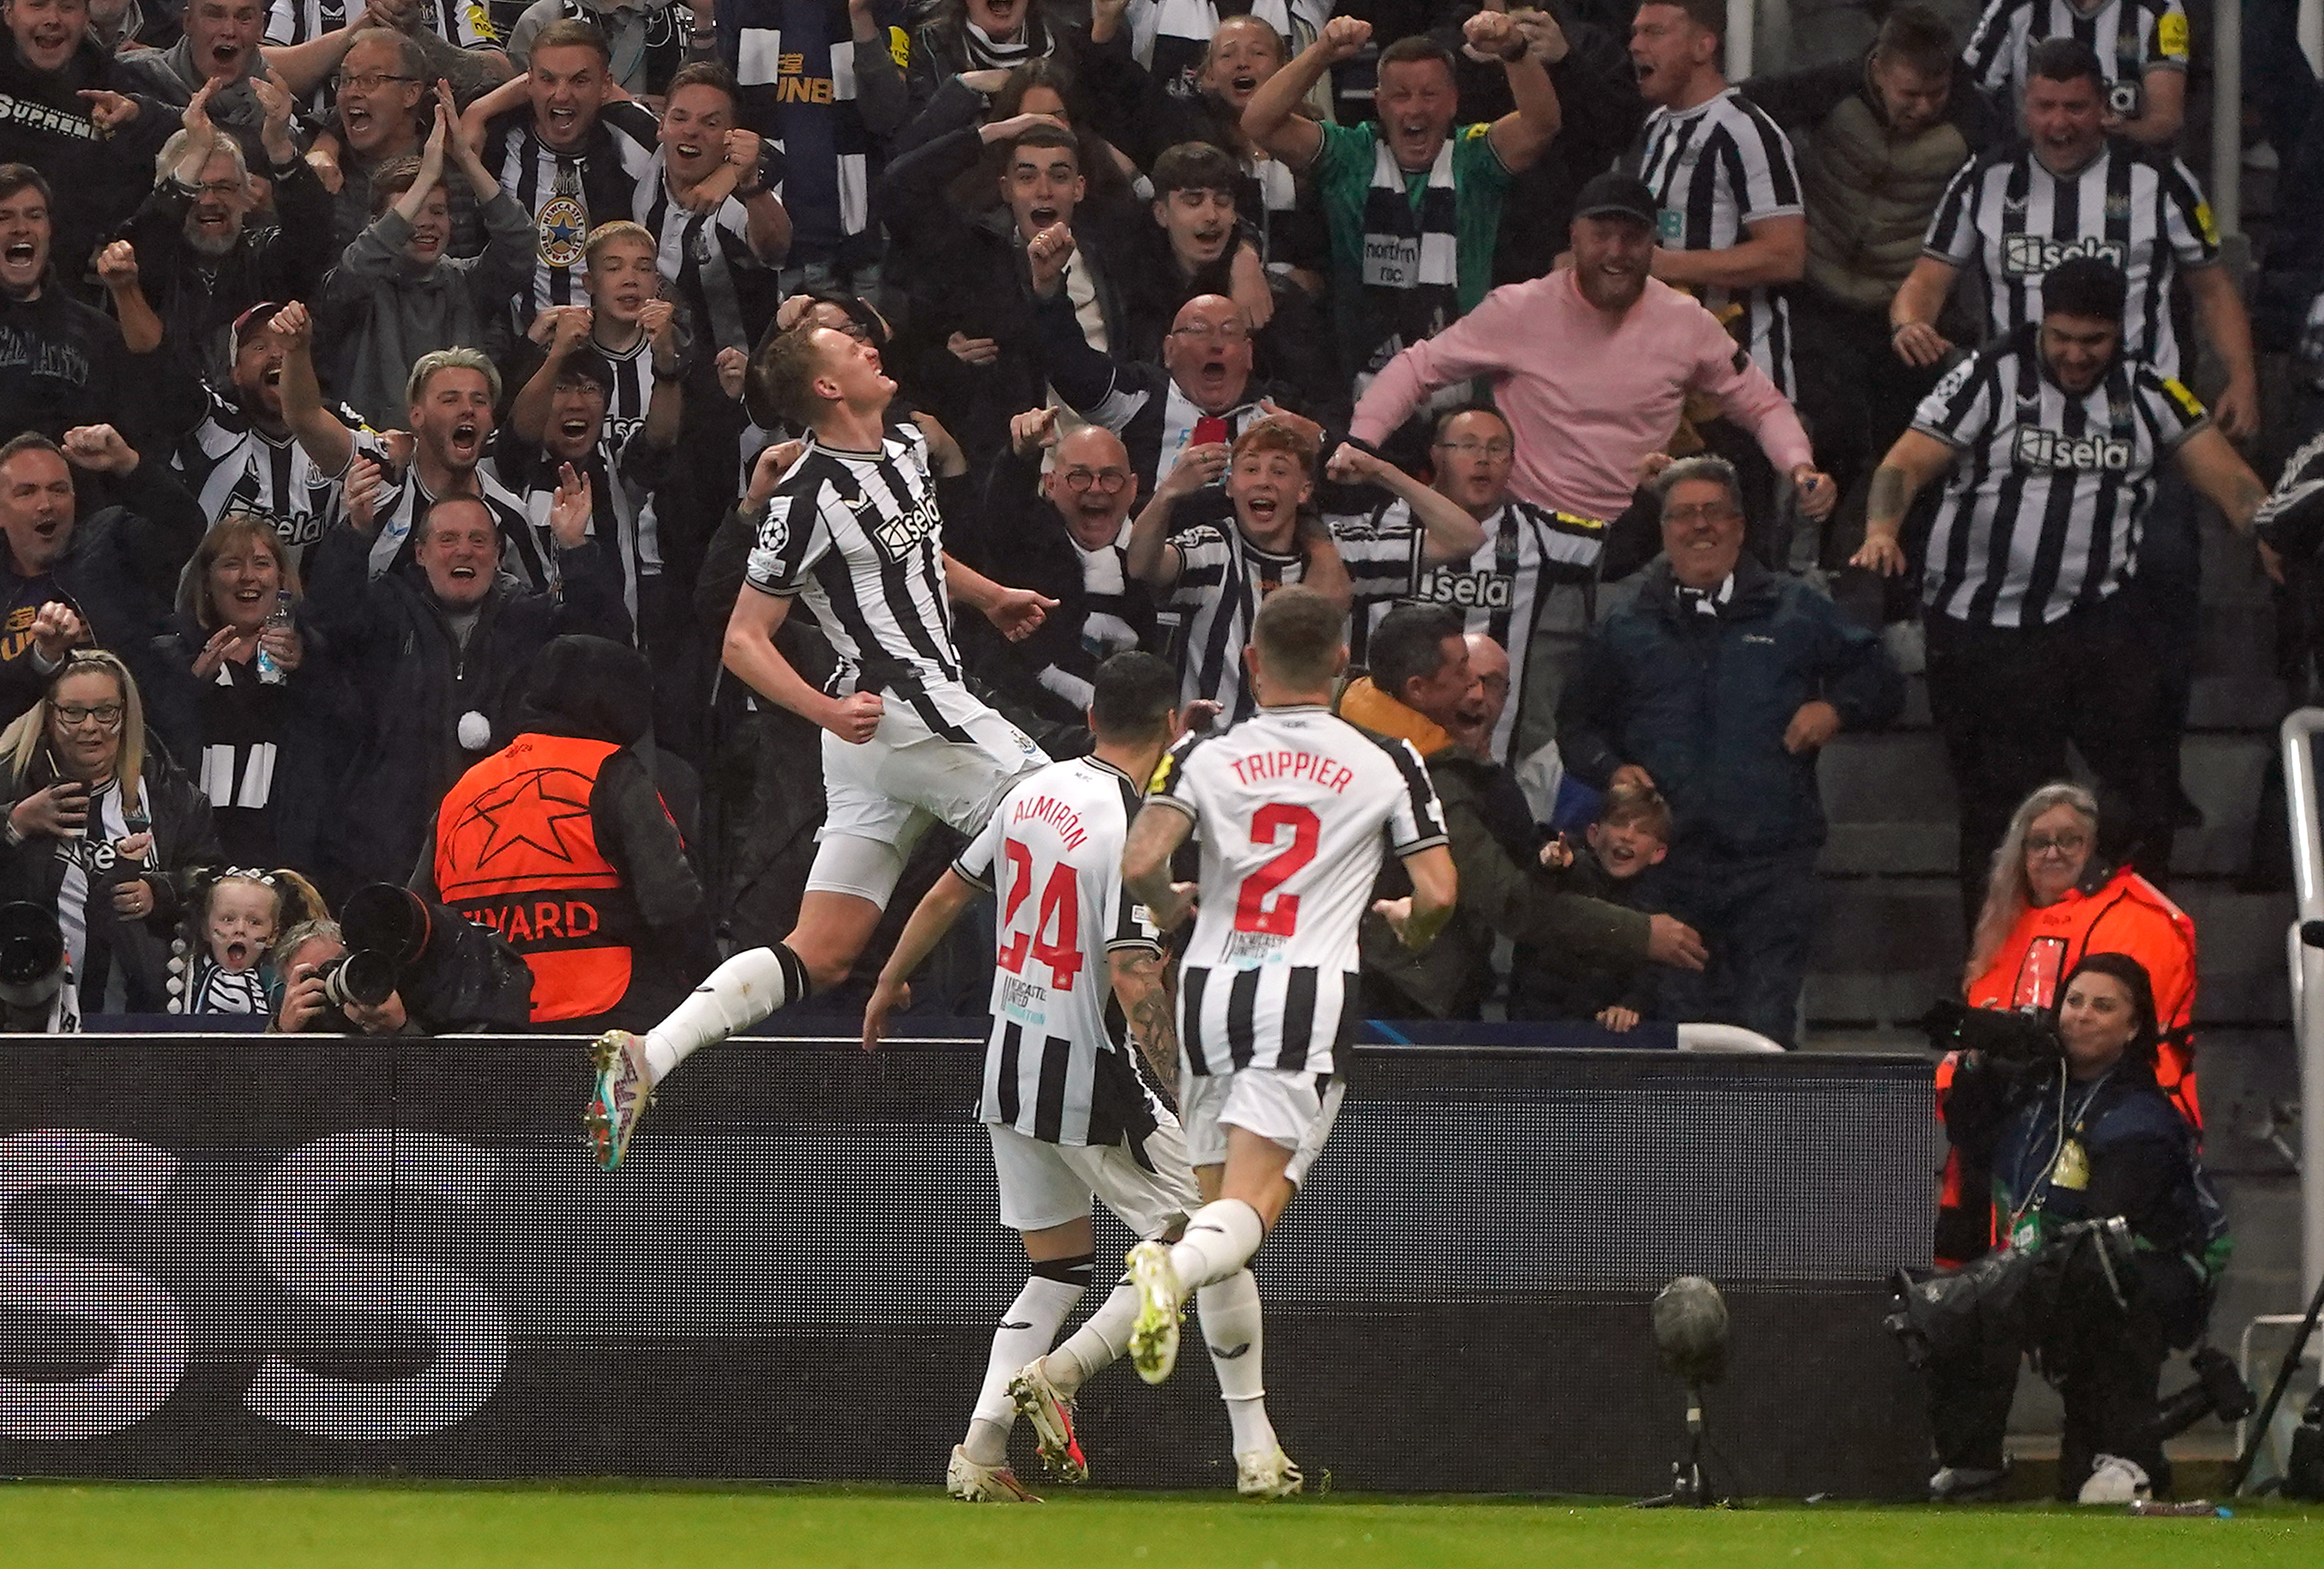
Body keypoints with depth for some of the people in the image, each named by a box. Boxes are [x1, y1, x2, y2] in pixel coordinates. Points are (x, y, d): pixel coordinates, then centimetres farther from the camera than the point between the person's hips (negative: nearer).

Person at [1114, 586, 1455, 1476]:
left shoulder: (1204, 756, 6)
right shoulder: (1387, 764, 6)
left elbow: (1139, 866, -8)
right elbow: (1437, 896, 0)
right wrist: (1410, 931, 24)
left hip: (1209, 991, 2)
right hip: (1311, 993, -2)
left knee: (1220, 1213, 12)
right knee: (1249, 1213, -12)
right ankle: (1175, 1265, -48)